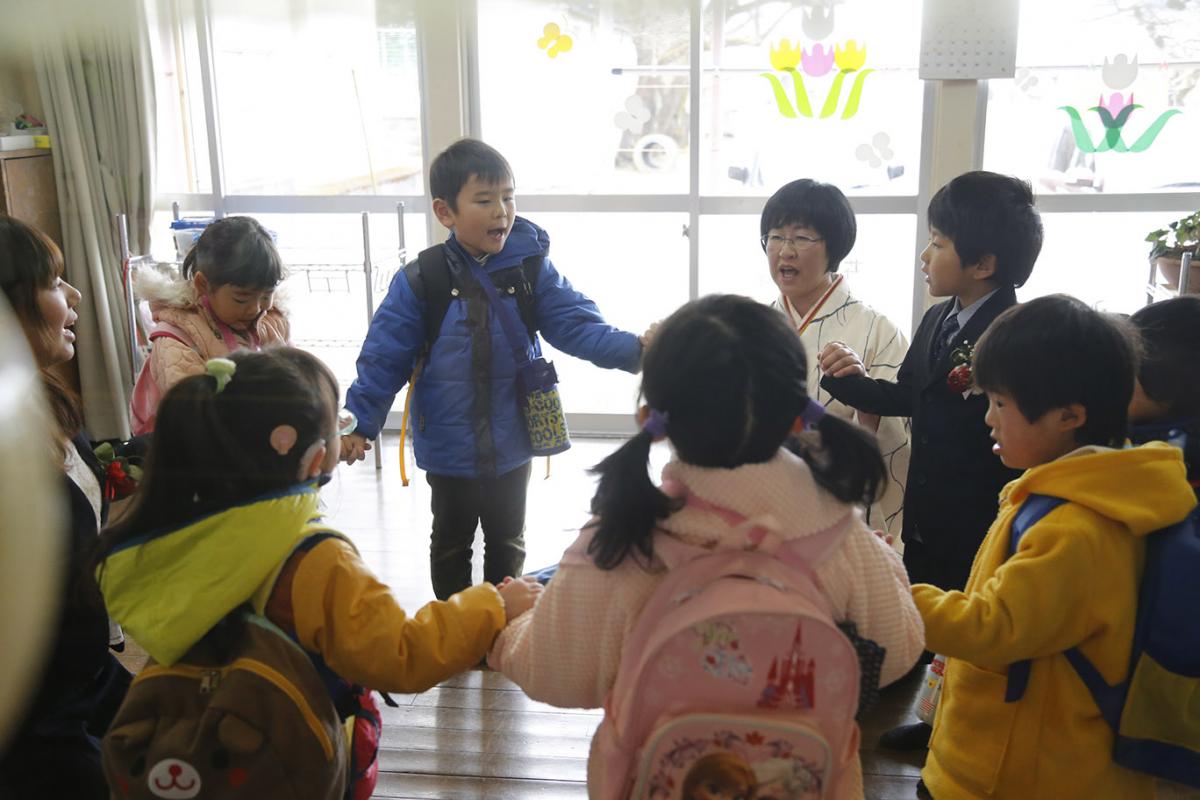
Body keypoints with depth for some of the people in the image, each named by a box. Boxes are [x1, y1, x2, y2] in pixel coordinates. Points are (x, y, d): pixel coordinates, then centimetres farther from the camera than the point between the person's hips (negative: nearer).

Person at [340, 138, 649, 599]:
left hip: (511, 444, 2)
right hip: (448, 447, -1)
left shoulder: (532, 269, -8)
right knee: (451, 545, 19)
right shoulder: (420, 281, -12)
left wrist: (635, 350, -31)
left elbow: (578, 326, -14)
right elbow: (385, 355, -9)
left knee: (508, 543, 20)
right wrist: (359, 422, -13)